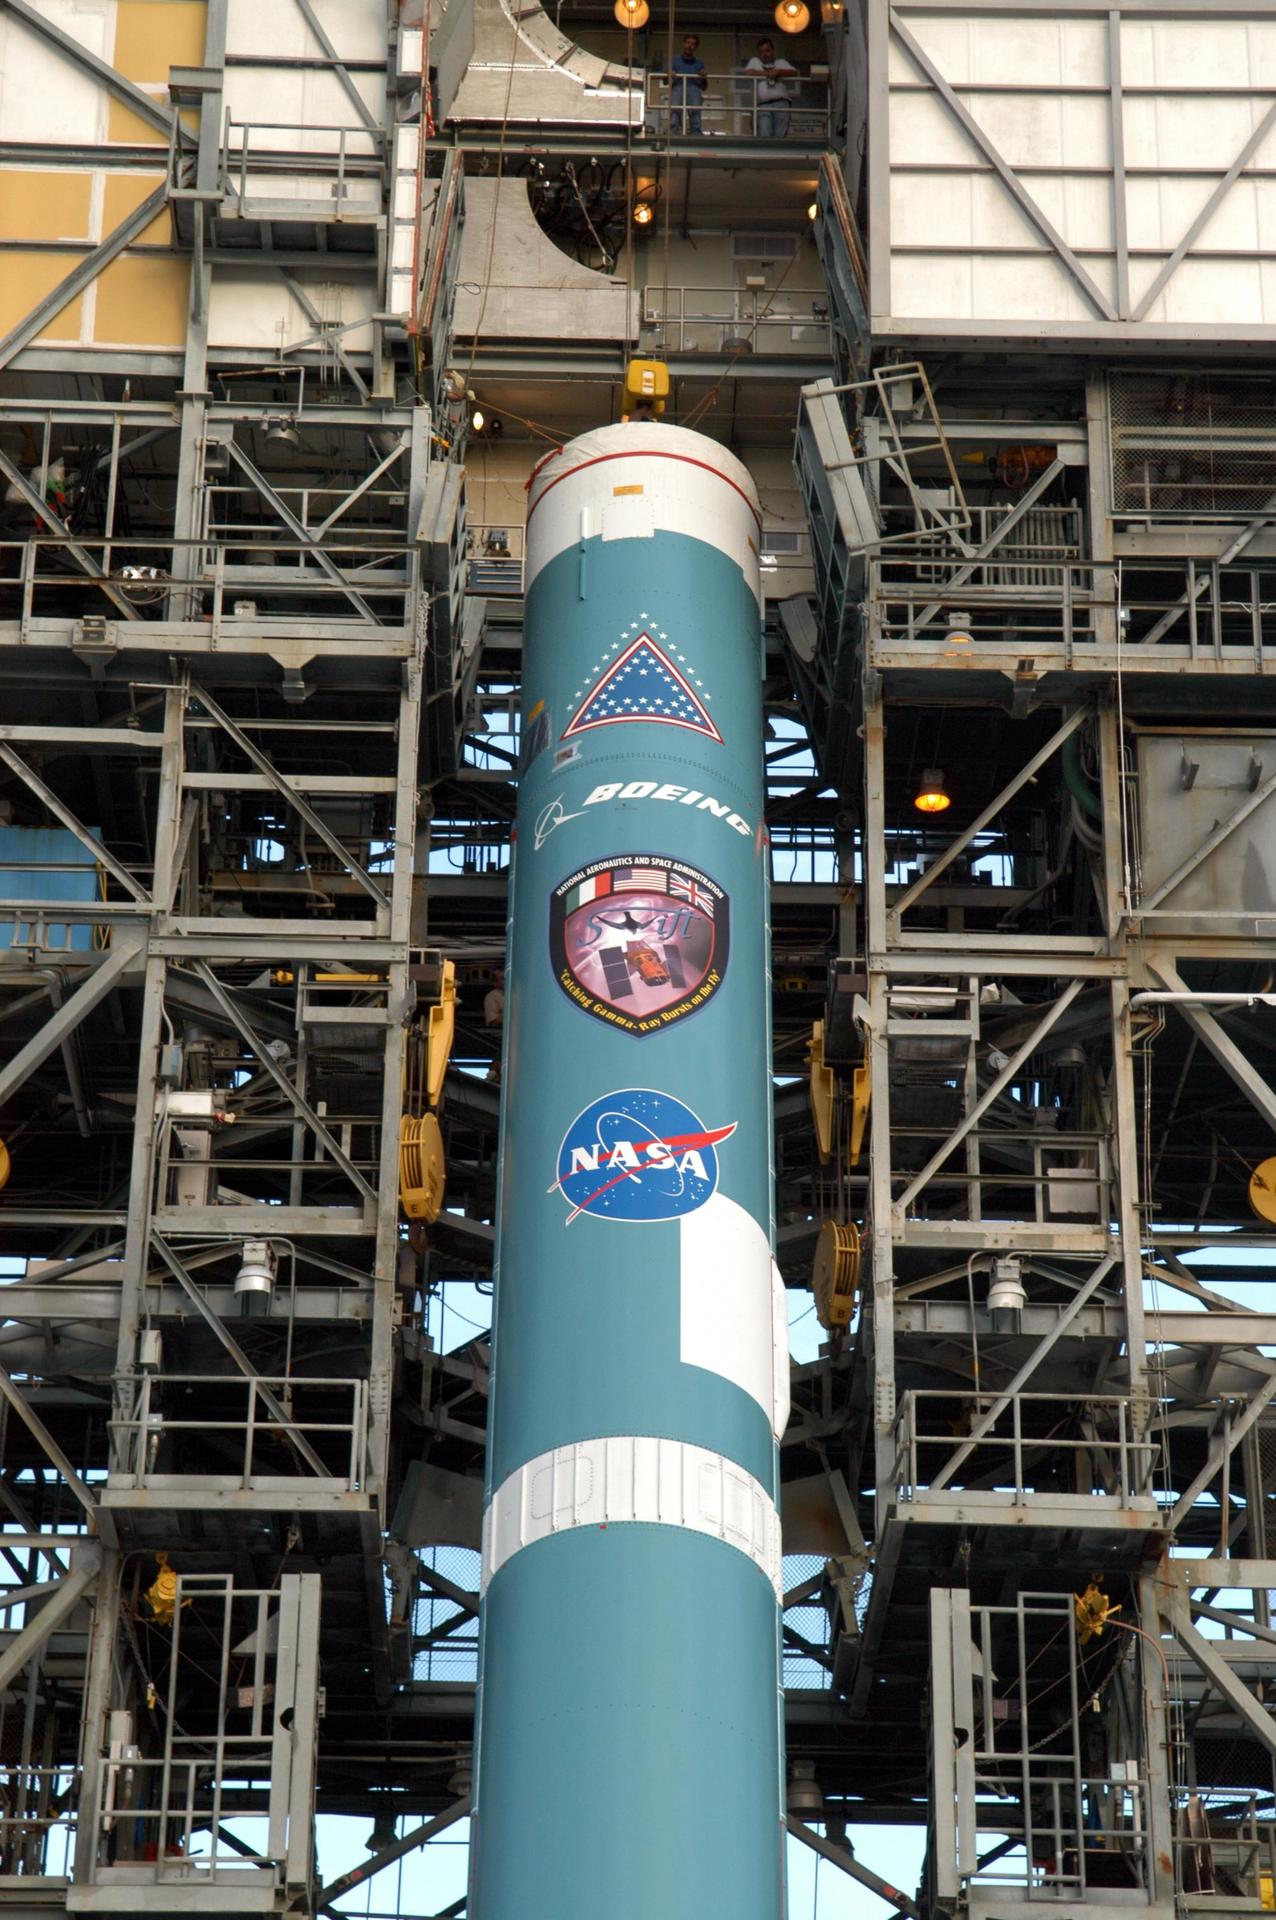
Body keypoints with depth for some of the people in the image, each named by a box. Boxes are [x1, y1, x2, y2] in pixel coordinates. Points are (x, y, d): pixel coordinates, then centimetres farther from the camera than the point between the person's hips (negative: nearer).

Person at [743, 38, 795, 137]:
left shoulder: (781, 62, 27)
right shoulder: (754, 61, 26)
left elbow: (794, 73, 11)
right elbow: (748, 72, 6)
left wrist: (778, 72, -4)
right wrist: (767, 73, 6)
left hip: (781, 102, 1)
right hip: (763, 104, -1)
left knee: (780, 136, -12)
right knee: (765, 136, -20)